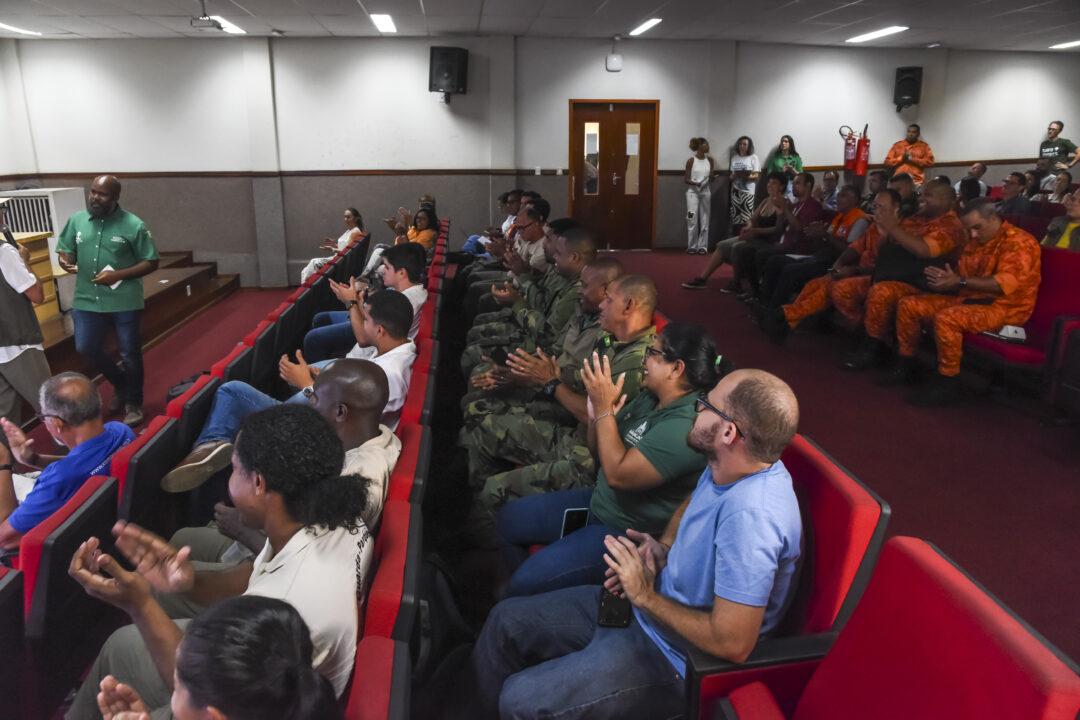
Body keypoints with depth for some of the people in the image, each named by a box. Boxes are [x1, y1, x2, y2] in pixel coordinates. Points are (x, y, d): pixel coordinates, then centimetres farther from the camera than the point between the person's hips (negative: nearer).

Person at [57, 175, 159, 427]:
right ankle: (121, 383, 33)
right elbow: (65, 249, 13)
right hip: (87, 300, 4)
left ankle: (133, 403, 25)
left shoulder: (133, 225, -9)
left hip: (124, 302, -4)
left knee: (129, 354, 6)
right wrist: (66, 260, -12)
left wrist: (118, 275, -18)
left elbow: (151, 262, -7)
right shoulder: (76, 220, 3)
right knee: (86, 348, 6)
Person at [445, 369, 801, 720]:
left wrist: (646, 597, -20)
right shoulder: (728, 466, -6)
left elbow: (732, 644, -32)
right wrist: (663, 547, -1)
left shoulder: (750, 513, -34)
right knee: (507, 620, 9)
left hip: (678, 662, -9)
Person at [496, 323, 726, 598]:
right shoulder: (650, 397, 2)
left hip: (627, 533, -9)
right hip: (599, 501, 10)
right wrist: (596, 412, -11)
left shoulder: (686, 425, -27)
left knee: (524, 584, -16)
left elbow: (618, 474, -31)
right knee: (508, 519, 14)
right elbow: (600, 451, 9)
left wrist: (604, 408, -24)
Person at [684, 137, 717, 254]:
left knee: (704, 219, 2)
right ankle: (692, 246, 1)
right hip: (693, 192, -4)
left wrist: (712, 178, -8)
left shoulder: (710, 160, 6)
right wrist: (695, 183, -23)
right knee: (692, 219, -6)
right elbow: (686, 179, -5)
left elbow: (711, 177, 15)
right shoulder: (691, 160, -5)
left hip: (705, 192, 4)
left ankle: (702, 246, 7)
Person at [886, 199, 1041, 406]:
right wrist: (943, 279, -11)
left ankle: (948, 383, -25)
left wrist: (960, 281, -27)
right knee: (908, 305, -1)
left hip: (1003, 307, -9)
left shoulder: (1018, 241, -13)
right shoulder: (975, 243, 15)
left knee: (946, 318, -36)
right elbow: (960, 278, 13)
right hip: (968, 299, 9)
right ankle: (905, 365, 6)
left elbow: (1005, 284, -26)